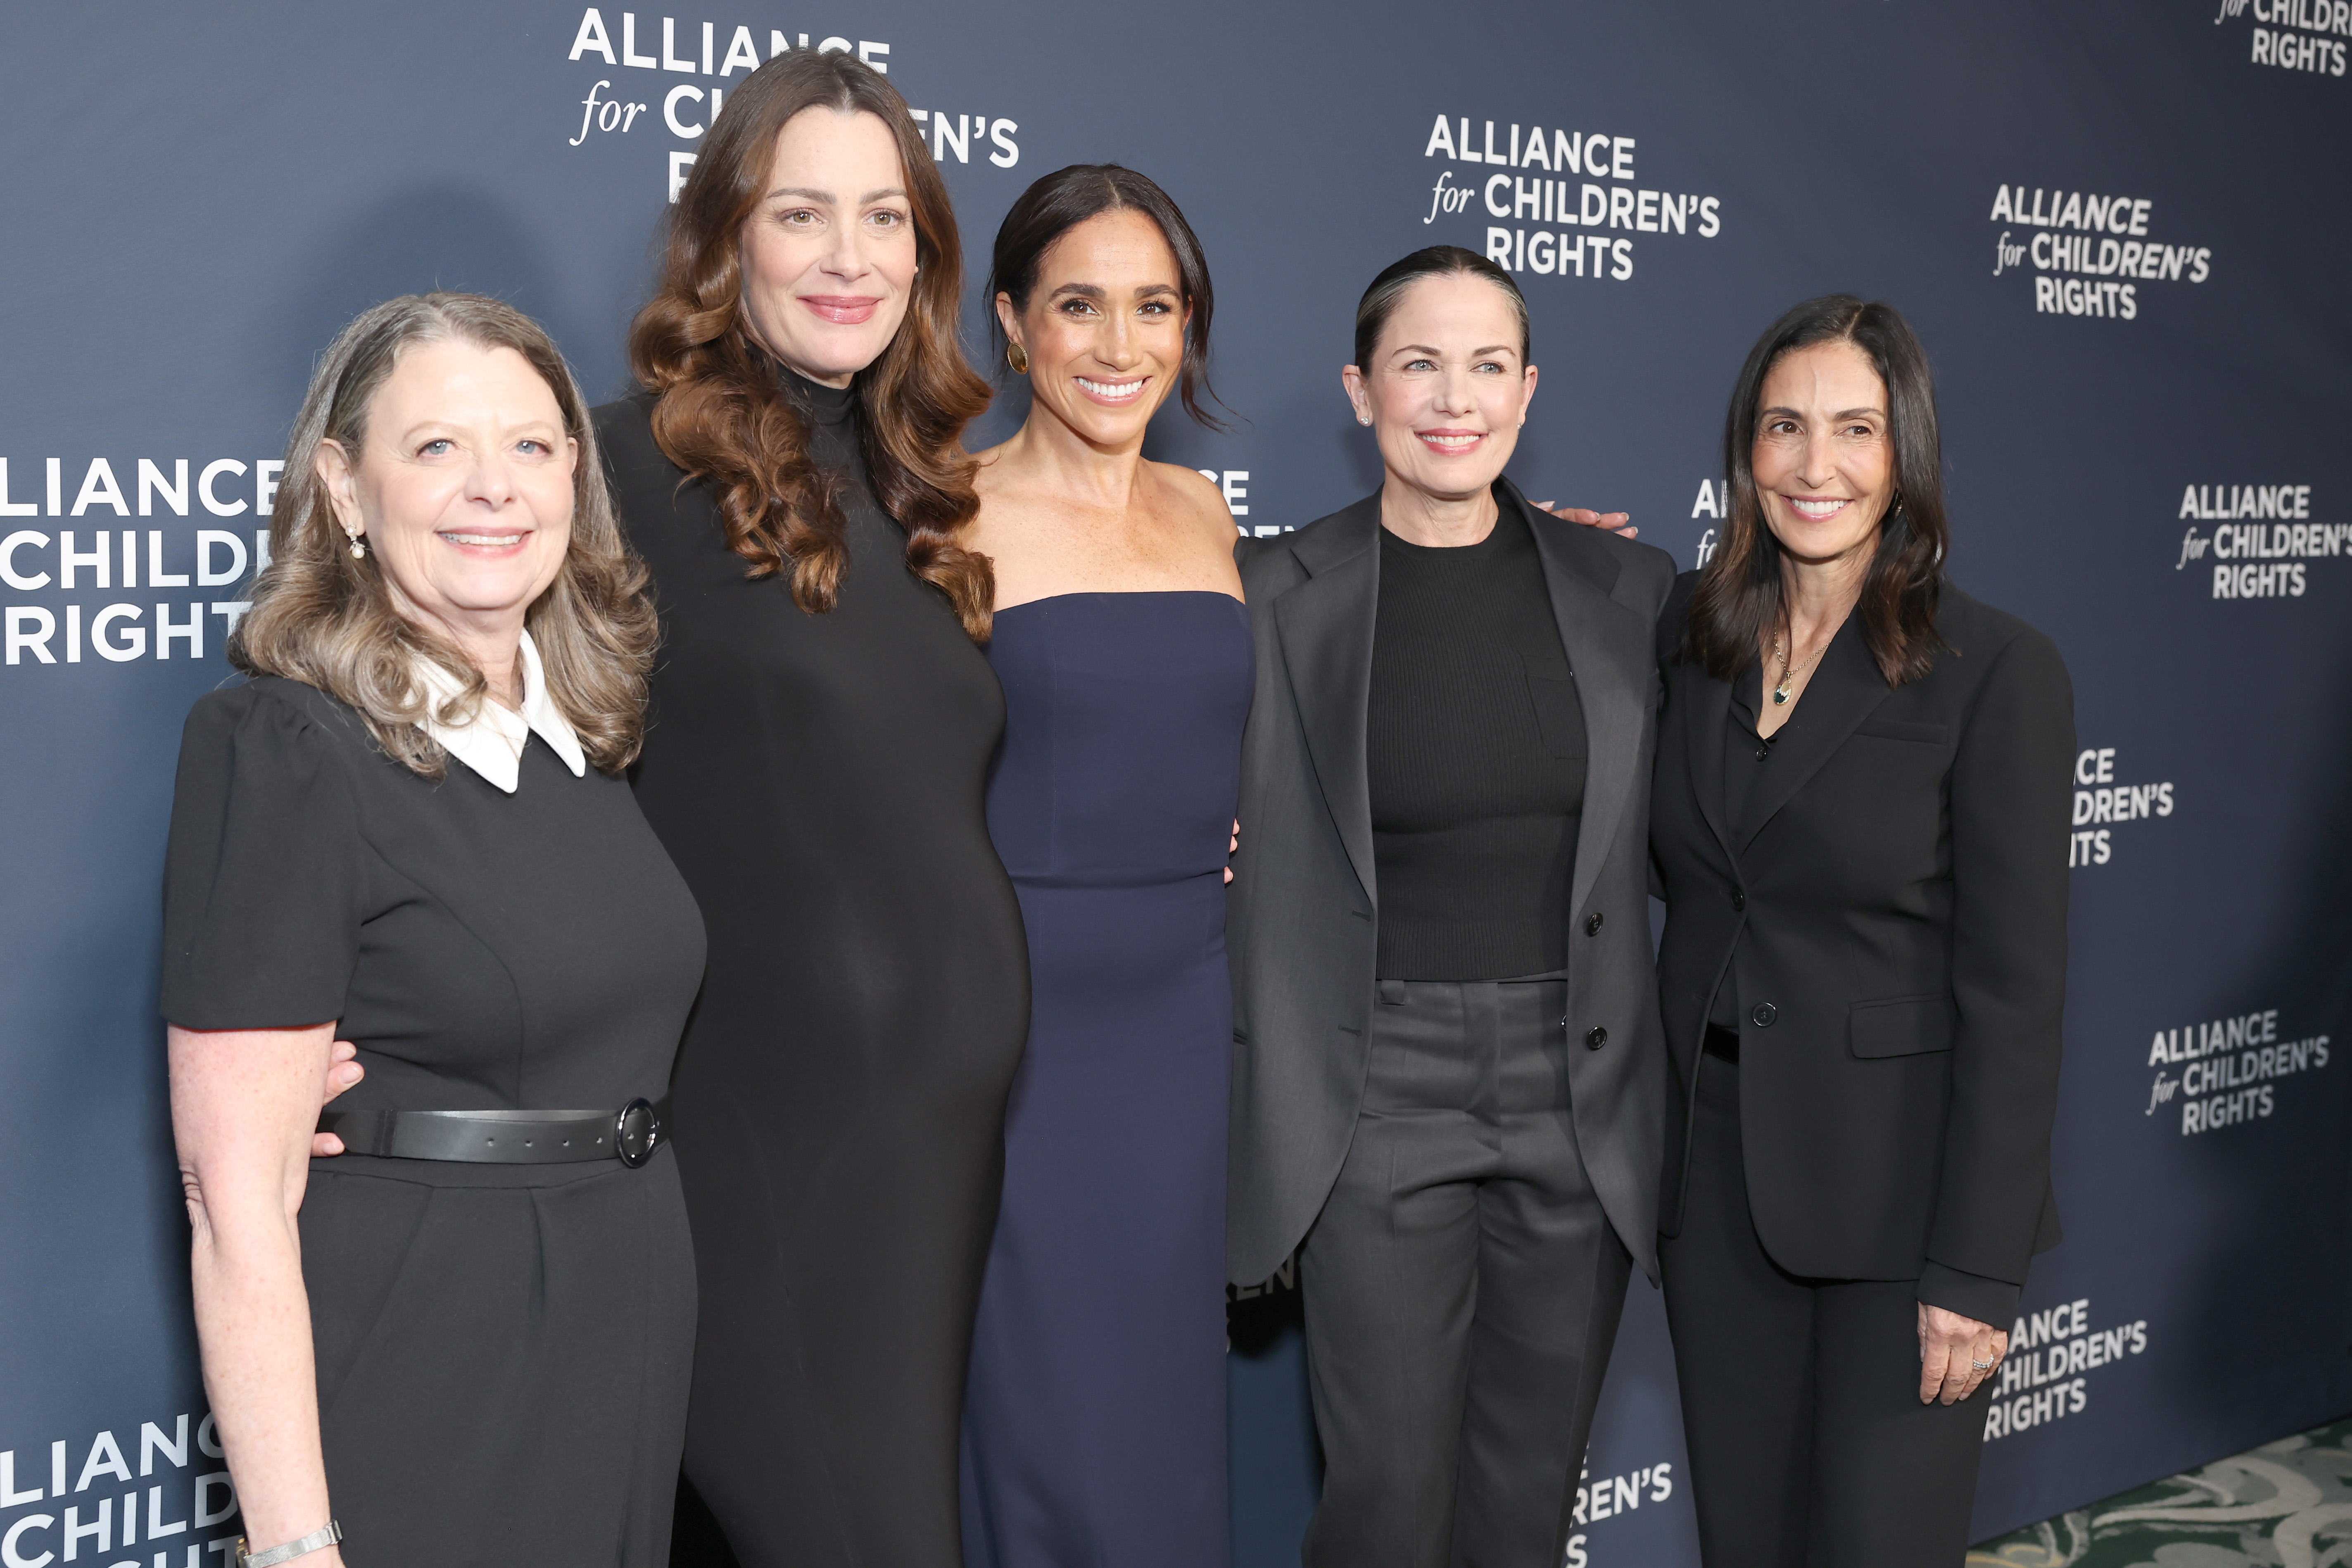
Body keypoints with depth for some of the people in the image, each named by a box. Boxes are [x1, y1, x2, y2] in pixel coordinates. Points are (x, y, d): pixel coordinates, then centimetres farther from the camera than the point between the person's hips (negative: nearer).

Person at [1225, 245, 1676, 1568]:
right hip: (1381, 1101, -3)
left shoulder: (1628, 590, 3)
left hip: (1583, 1098, 3)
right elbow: (1239, 879, -1)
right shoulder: (1277, 598, -5)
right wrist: (1243, 1142, -4)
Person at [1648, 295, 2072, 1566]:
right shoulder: (1690, 636, 4)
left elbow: (2013, 992, -12)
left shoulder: (1996, 671, -11)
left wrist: (1976, 1272, -14)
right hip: (1715, 1177, 5)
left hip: (1896, 1191, -4)